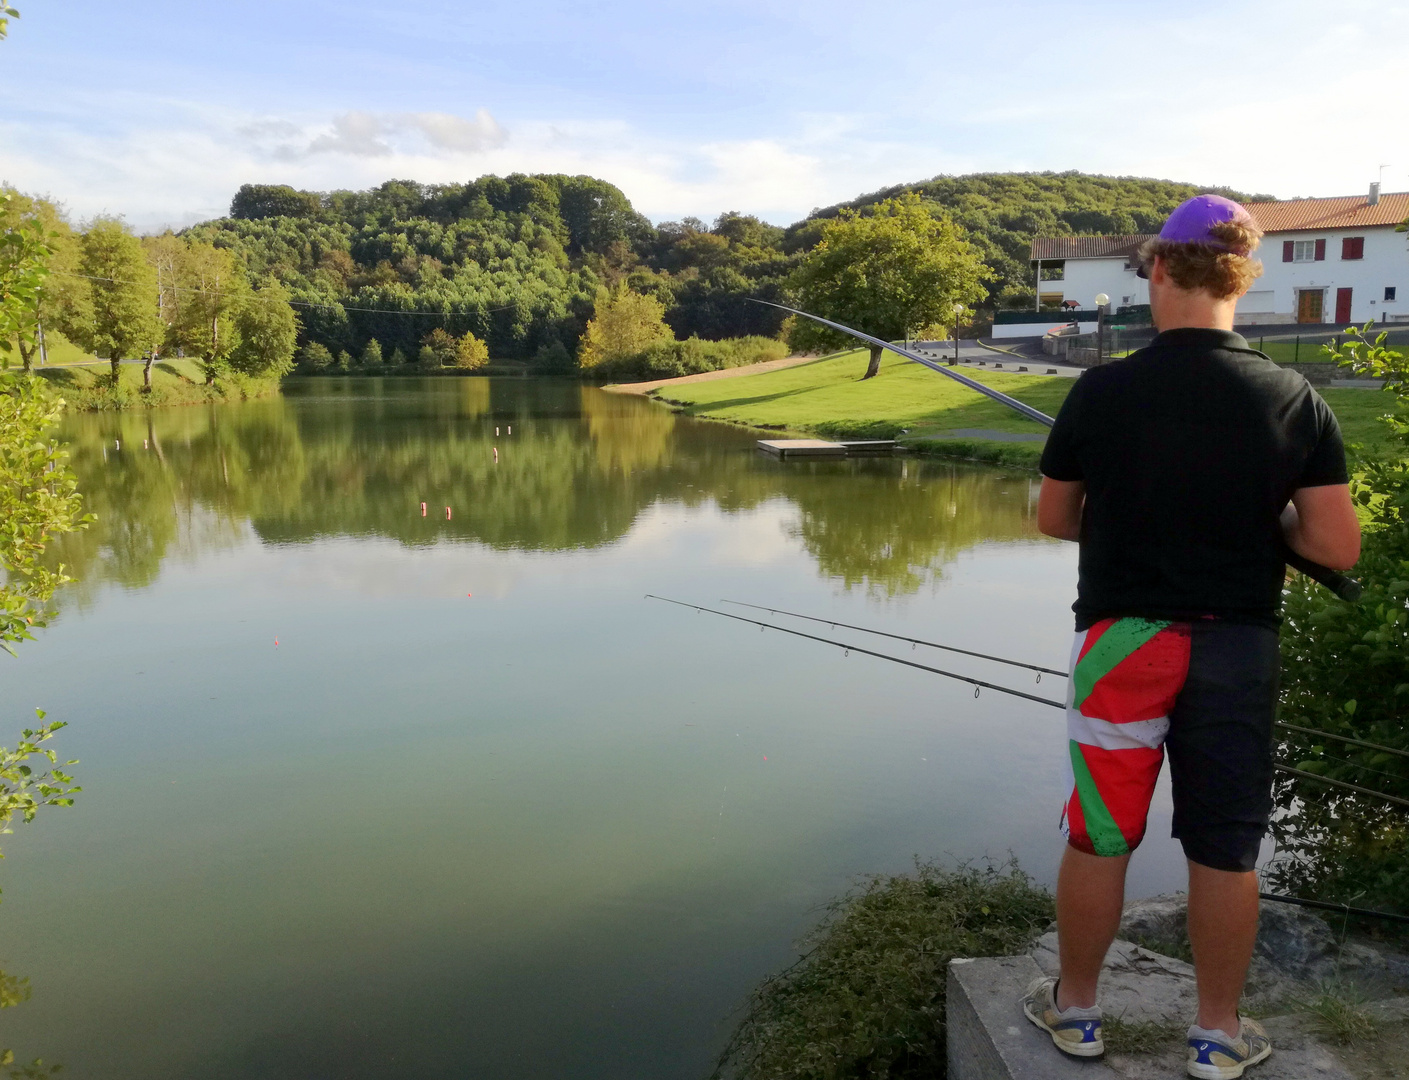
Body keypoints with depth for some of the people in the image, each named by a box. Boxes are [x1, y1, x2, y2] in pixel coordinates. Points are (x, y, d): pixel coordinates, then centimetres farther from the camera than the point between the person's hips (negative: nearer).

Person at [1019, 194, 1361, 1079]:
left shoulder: (1103, 392, -10)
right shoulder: (1296, 402, -7)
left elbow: (1055, 519, 0)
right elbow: (1338, 549, -7)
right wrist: (1266, 516, 11)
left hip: (1124, 639, -1)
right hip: (1238, 650, 1)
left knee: (1099, 835, 12)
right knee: (1225, 848, 13)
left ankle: (1076, 1008, 29)